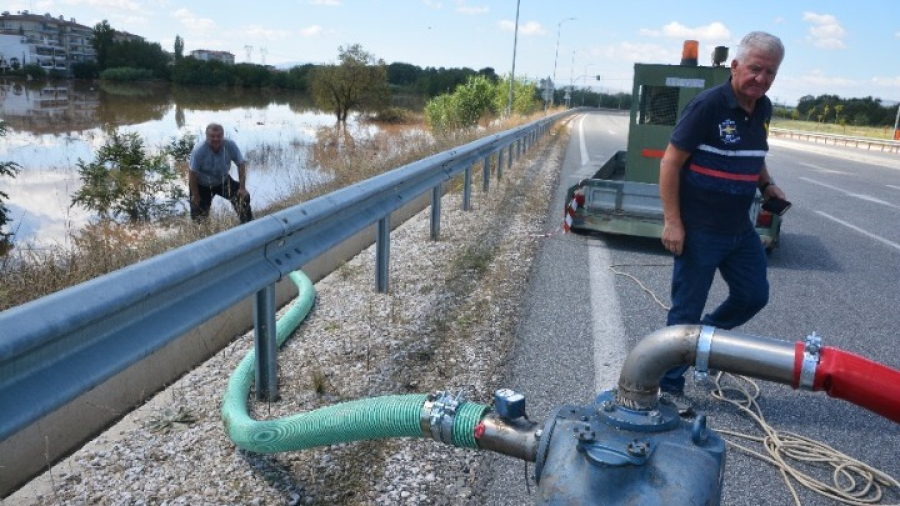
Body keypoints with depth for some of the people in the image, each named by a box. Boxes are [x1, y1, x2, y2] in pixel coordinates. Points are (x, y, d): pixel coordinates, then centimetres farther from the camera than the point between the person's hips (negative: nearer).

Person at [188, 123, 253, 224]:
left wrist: (242, 188, -18)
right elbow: (192, 173, -22)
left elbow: (241, 164, -13)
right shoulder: (199, 150, -30)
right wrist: (195, 196, -16)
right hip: (202, 185, -2)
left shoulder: (230, 145, -24)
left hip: (223, 181, 2)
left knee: (244, 196, -18)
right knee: (199, 217, -3)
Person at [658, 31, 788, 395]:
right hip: (699, 230, -7)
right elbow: (670, 163, -17)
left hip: (740, 229, 8)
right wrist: (672, 222, -20)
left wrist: (766, 184, 5)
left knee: (754, 295, 15)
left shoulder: (763, 108, 7)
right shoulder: (707, 105, -17)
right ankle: (669, 385, 19)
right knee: (686, 309, 3)